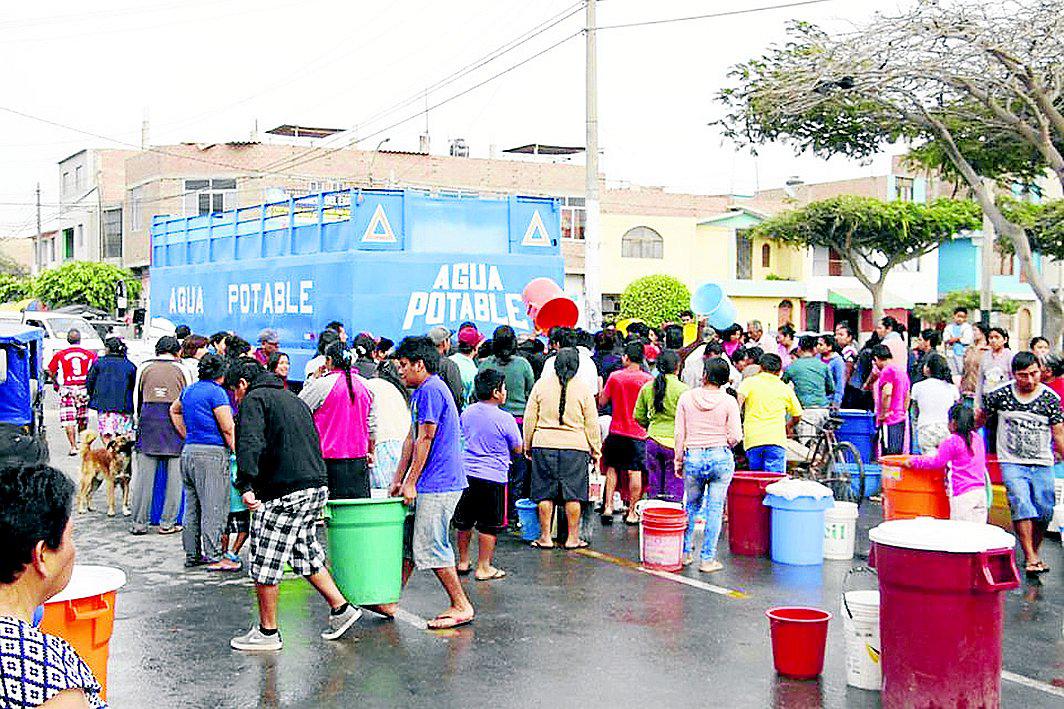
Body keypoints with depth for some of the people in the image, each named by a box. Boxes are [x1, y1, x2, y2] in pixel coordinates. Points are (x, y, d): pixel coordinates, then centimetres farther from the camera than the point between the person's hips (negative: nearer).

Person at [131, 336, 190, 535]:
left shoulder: (144, 367, 9)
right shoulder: (181, 369, 4)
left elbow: (136, 397, 13)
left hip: (149, 418, 2)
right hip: (175, 422, -2)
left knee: (144, 474, 4)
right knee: (174, 474, 4)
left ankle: (139, 523, 7)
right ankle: (167, 523, 5)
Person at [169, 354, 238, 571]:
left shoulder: (188, 391, 13)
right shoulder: (217, 392, -12)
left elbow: (174, 410, 32)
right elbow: (228, 429, -14)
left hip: (189, 450, 8)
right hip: (212, 453, -8)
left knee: (192, 506, 13)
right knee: (214, 507, -4)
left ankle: (192, 555, 19)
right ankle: (214, 557, -3)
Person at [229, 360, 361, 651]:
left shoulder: (253, 399, -2)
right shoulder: (293, 399, 25)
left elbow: (251, 443, -20)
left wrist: (246, 485, -28)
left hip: (283, 493, -9)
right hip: (316, 487, 9)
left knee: (264, 563, 1)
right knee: (306, 553, 21)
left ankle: (267, 632, 9)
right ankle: (340, 608, 21)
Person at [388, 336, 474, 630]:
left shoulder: (431, 389, -15)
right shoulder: (421, 391, 18)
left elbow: (425, 440, -17)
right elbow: (411, 440, 19)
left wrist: (411, 483, -15)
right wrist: (397, 481, 18)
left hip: (438, 484, -10)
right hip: (430, 484, 10)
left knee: (430, 546, -6)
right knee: (408, 541, 13)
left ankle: (461, 607, 3)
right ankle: (389, 601, 21)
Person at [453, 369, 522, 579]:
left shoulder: (467, 412, 4)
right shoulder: (504, 419, -12)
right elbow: (518, 449, -2)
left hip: (465, 473, 6)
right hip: (492, 477, -6)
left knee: (464, 522, 17)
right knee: (489, 525, 4)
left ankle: (463, 562, 28)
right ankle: (483, 568, 8)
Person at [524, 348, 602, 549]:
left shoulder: (541, 385, 1)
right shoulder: (583, 389, -1)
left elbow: (530, 418, 5)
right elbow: (592, 423, 3)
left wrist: (528, 445, 15)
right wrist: (596, 450, 11)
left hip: (544, 445, 1)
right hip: (575, 448, -1)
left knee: (545, 494, 7)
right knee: (573, 494, 5)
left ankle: (545, 537, 11)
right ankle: (572, 538, 10)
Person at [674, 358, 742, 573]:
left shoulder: (686, 398, -2)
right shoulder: (728, 401, -5)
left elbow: (680, 434, 0)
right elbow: (735, 436, -7)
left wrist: (678, 460, 9)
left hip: (693, 457, 1)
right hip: (721, 458, -1)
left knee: (692, 506, 19)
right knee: (715, 508, 6)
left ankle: (684, 552, 24)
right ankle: (708, 559, 7)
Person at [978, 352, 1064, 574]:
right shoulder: (999, 394, -2)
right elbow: (978, 418, 12)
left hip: (1042, 464, 2)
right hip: (1012, 463, -2)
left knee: (1045, 512, 0)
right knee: (1022, 506, -18)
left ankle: (1034, 552, 20)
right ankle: (1030, 558, -15)